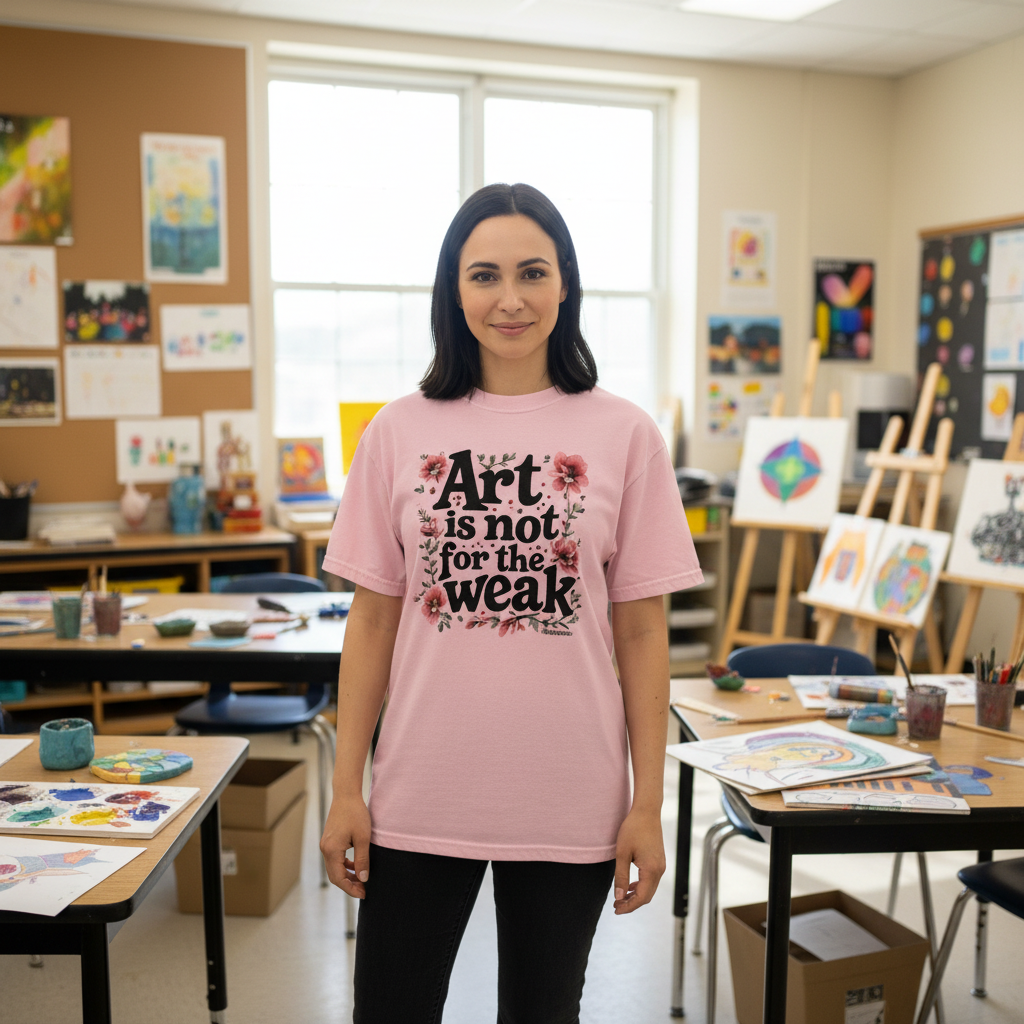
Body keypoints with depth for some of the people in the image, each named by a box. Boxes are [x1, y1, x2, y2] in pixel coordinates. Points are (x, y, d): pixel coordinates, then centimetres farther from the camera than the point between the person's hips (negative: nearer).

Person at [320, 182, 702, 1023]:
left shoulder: (623, 435, -3)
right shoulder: (401, 433, -1)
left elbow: (642, 631, -1)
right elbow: (373, 621, 2)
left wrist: (648, 805, -2)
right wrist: (347, 789, 1)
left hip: (569, 802, 0)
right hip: (422, 796, 1)